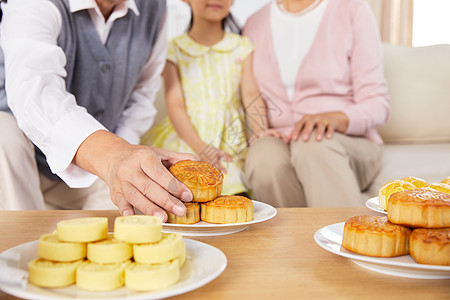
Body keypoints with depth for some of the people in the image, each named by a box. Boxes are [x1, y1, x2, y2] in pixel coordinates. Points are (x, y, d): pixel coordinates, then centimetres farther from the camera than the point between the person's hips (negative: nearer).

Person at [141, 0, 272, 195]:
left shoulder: (242, 47, 12)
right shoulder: (175, 49, 5)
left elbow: (251, 95, 2)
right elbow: (175, 105, -3)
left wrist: (262, 134, -18)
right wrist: (200, 147, -18)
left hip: (230, 143, 2)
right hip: (186, 141, -1)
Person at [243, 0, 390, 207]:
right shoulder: (254, 24, 14)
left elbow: (378, 104, -3)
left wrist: (335, 118, -25)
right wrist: (259, 135, -8)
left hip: (351, 144, -2)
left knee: (313, 142, -37)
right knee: (264, 158, -34)